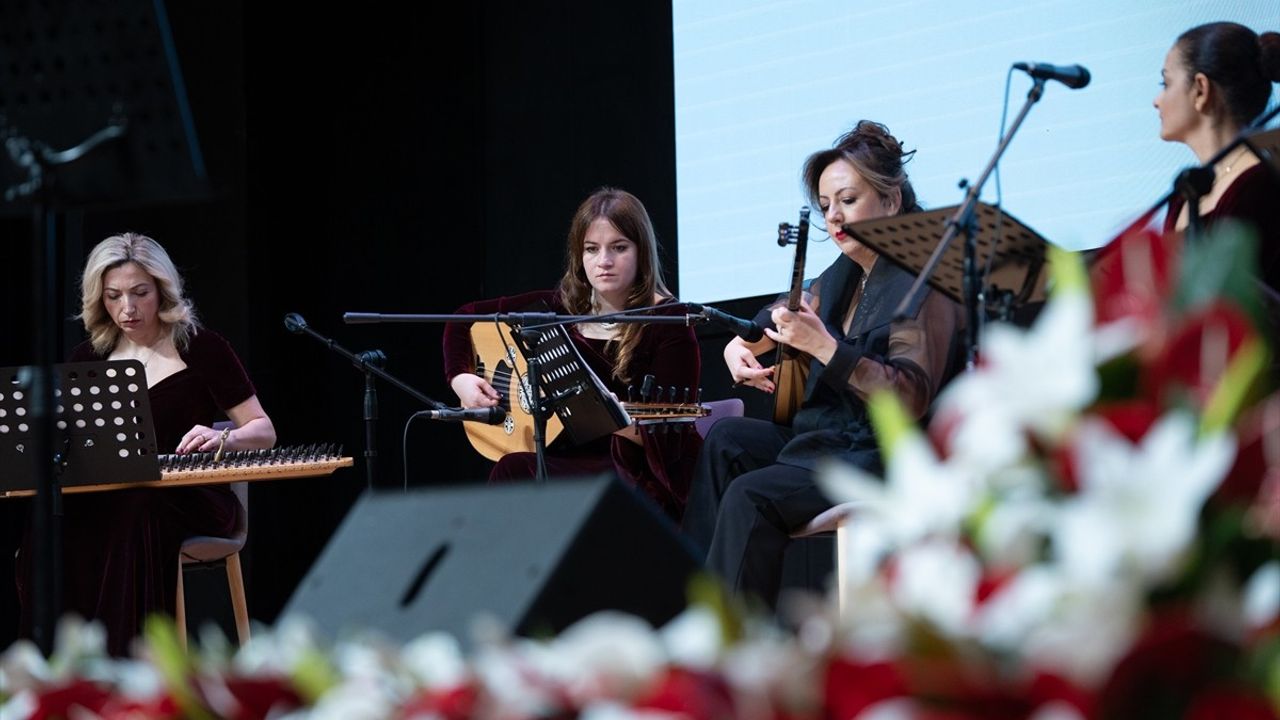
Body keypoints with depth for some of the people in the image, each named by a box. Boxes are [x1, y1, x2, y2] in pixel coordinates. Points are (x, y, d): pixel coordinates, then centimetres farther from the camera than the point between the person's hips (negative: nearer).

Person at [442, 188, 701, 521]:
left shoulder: (668, 321, -10)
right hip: (576, 463, 5)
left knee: (516, 470, -27)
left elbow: (667, 442, -15)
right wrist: (461, 378, 2)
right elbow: (466, 318, 17)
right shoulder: (562, 309, 5)